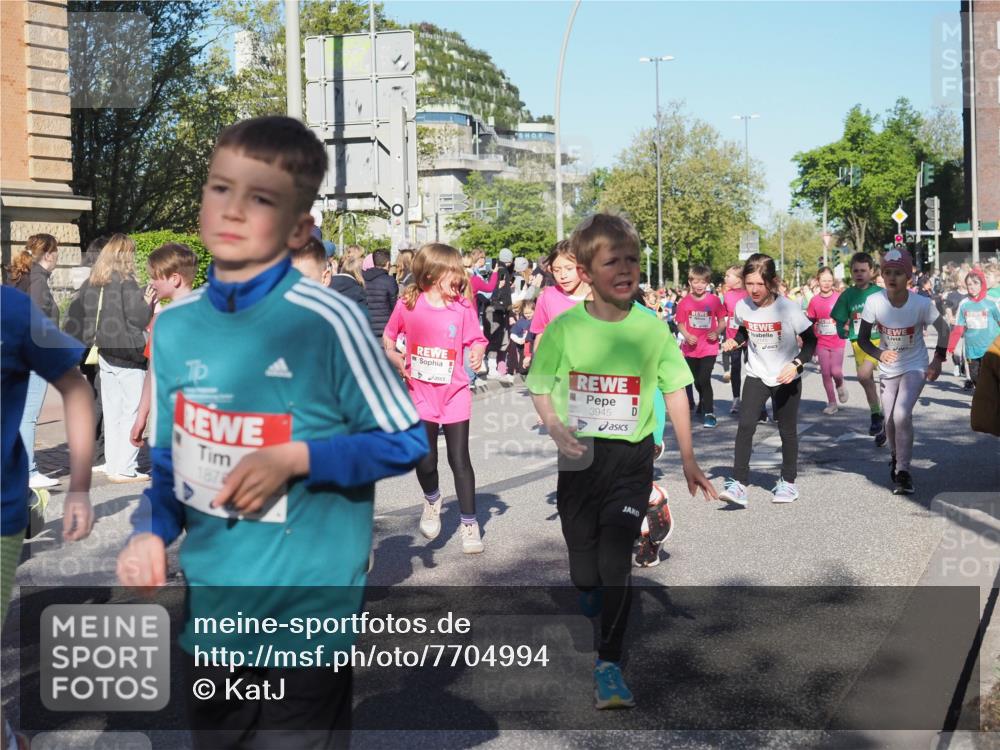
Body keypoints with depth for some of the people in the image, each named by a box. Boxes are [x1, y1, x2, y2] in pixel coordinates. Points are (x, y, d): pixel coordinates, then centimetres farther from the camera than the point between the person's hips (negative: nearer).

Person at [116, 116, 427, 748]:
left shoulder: (328, 321, -17)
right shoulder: (173, 325, 1)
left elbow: (406, 442, -11)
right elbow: (170, 453, 12)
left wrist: (296, 459, -21)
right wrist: (152, 531, -4)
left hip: (309, 613, -5)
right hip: (208, 612, 6)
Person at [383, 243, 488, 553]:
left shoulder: (463, 307, -5)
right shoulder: (407, 305, -5)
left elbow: (476, 340, 1)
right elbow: (388, 338, 7)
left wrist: (477, 354, -21)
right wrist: (397, 360, -10)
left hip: (455, 392, 0)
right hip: (421, 392, 0)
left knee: (460, 459, 1)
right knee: (425, 461, -1)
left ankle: (469, 523, 14)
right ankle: (432, 499, 32)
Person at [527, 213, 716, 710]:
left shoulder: (652, 329, -5)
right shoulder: (563, 328, -6)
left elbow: (675, 393, 3)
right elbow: (540, 389, 3)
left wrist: (688, 458, 3)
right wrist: (557, 428, -16)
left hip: (631, 456, -1)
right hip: (579, 458, 1)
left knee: (616, 559, -11)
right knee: (583, 568, 11)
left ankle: (609, 664, 4)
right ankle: (593, 594, 49)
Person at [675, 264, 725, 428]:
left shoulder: (714, 300, -5)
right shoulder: (685, 302, -3)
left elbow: (722, 322, 2)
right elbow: (680, 324, 2)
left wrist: (717, 332, -17)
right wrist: (687, 336, -16)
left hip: (709, 348, -3)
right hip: (691, 348, 3)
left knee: (704, 380, -14)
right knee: (696, 381, 18)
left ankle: (709, 412, -5)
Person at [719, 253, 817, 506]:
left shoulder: (787, 308, -19)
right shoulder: (742, 307, -8)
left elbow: (810, 340, -12)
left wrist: (796, 364, -26)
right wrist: (734, 341, -8)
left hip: (786, 379, -2)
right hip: (756, 376, 2)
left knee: (787, 430, 10)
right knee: (745, 425, -14)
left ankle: (788, 482, 28)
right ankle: (738, 483, -11)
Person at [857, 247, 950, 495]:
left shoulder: (922, 304, -20)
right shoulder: (874, 302, -18)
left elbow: (943, 329, -2)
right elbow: (862, 338, -9)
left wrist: (939, 359, -9)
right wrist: (879, 353, -27)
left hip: (915, 367, -2)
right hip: (888, 370, 2)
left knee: (902, 414, -22)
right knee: (890, 421, 8)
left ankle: (903, 471, -9)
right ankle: (896, 458, 40)